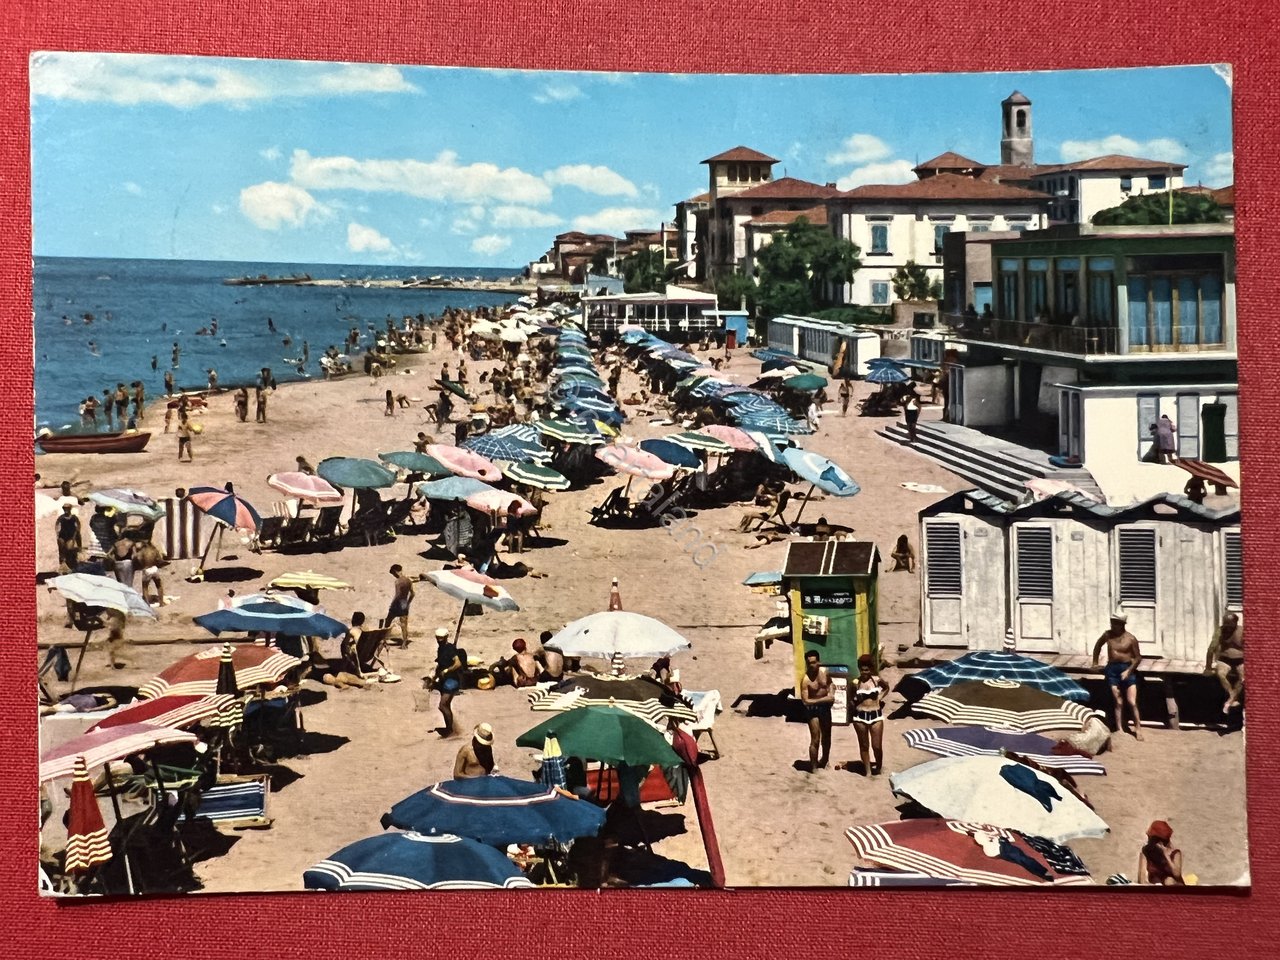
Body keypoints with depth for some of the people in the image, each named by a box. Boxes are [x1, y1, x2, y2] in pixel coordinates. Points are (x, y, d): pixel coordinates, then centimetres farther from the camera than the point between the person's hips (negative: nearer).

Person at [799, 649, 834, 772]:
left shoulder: (825, 672, -7)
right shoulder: (805, 679, -23)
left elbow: (830, 683, 14)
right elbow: (805, 701, -25)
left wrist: (831, 692, -7)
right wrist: (823, 699, -29)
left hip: (825, 707, 6)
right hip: (812, 709, -6)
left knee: (826, 736, 22)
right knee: (815, 739, -9)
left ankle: (824, 760, 44)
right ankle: (813, 766, 4)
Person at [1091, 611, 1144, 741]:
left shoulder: (1131, 639, -9)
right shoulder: (1108, 635, 2)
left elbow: (1138, 657, -4)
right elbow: (1098, 645, 21)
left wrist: (1128, 671, -14)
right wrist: (1095, 662, 21)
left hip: (1127, 669, -3)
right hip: (1112, 669, 3)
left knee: (1132, 702, -7)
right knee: (1118, 702, 4)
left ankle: (1138, 729, 2)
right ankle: (1119, 729, 7)